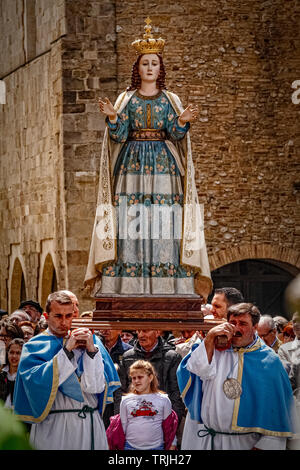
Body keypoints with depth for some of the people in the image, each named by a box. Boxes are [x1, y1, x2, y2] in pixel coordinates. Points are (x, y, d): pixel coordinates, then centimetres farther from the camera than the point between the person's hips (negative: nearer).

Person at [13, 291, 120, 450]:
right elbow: (40, 382, -15)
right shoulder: (35, 346, 3)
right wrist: (67, 351, -14)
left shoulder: (87, 341, 8)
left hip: (91, 424, 2)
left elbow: (97, 386, -2)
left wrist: (91, 350, -13)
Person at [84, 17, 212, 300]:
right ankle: (127, 289, -10)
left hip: (163, 167, 0)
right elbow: (119, 134, 1)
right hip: (132, 167, 0)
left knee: (164, 227, -8)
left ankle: (166, 289, -9)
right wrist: (113, 117, -17)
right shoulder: (126, 99, 11)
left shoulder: (170, 101, 12)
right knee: (130, 228, -9)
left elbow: (175, 134, 1)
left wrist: (182, 121, -19)